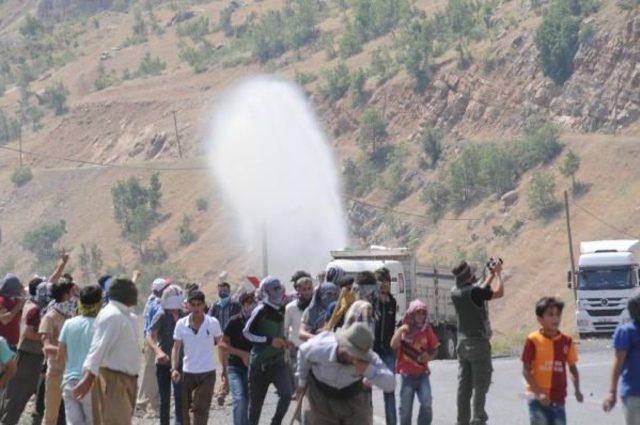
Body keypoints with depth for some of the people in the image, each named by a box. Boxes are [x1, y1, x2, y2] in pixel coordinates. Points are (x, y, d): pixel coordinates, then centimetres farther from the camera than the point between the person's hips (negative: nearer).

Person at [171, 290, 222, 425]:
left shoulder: (213, 323, -4)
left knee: (200, 410, -11)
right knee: (186, 411, 9)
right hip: (187, 373, 2)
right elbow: (176, 348, 5)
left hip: (207, 374, -2)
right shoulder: (181, 324, 0)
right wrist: (174, 368, -6)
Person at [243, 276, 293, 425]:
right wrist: (270, 340, -20)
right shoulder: (261, 311, -14)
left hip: (277, 361, 5)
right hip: (260, 362, -5)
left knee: (286, 393, -15)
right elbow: (247, 332, -14)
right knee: (256, 400, 5)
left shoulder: (281, 310, 7)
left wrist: (284, 342, 2)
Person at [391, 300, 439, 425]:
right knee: (406, 407, 2)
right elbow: (393, 345, -14)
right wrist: (400, 331, -22)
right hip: (407, 374, -1)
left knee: (426, 403, -14)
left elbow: (434, 348, 13)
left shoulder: (427, 330, 2)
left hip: (422, 373, 1)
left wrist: (429, 356, -7)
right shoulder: (404, 330, -2)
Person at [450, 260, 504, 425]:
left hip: (462, 343, 7)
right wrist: (498, 273, 6)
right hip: (478, 343, -7)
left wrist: (491, 275, 24)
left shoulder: (455, 292, 4)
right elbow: (499, 292, -8)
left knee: (464, 386, 9)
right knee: (481, 385, -5)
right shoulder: (474, 291, -18)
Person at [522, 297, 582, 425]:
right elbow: (526, 371, -8)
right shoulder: (533, 341, -8)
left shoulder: (566, 341, 3)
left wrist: (577, 390, -5)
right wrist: (539, 393, -17)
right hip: (538, 399, -4)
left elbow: (572, 368, 10)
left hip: (558, 398, 4)